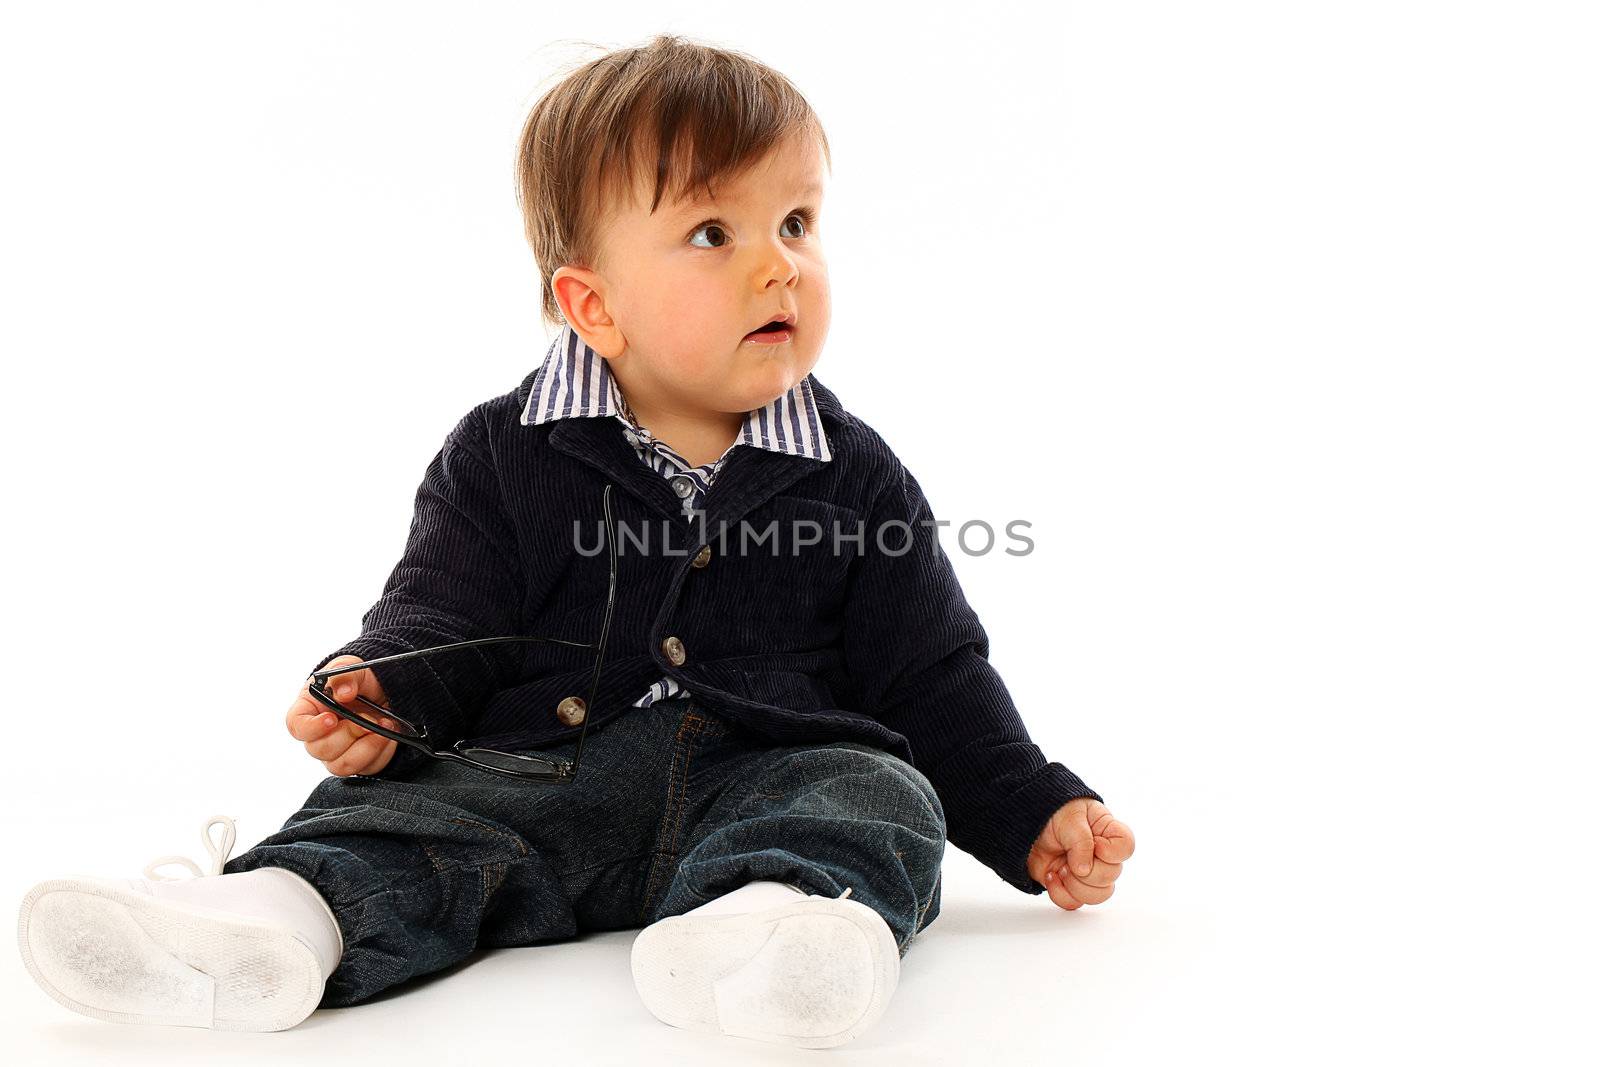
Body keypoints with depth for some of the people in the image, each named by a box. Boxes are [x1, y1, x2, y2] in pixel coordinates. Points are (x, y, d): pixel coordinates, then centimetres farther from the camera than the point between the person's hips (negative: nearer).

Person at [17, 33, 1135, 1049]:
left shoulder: (856, 478, 7)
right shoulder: (504, 457, 6)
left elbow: (930, 677, 11)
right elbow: (440, 616, 5)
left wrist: (1036, 815, 5)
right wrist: (376, 691, -17)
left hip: (777, 773, 0)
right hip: (544, 768, 1)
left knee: (879, 798, -27)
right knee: (398, 809, -21)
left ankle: (765, 927, -54)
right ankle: (281, 915, -46)